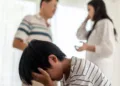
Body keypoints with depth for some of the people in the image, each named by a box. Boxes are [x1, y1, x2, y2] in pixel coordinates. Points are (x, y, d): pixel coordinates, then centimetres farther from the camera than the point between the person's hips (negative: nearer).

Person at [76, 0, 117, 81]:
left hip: (100, 68, -8)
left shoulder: (105, 23, -8)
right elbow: (80, 35, 21)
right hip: (94, 67, 8)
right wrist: (86, 19, 18)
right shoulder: (97, 25, 20)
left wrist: (88, 47, -28)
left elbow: (109, 49, -19)